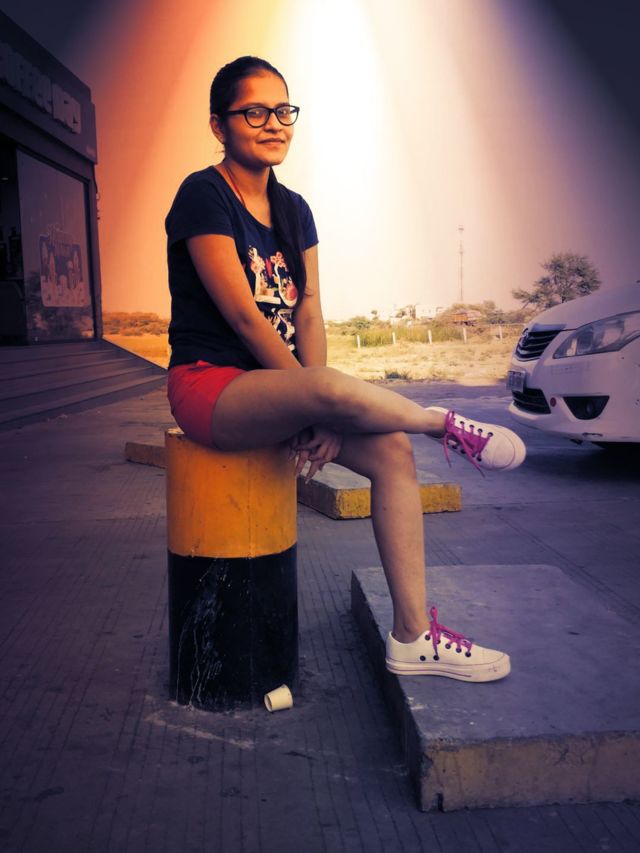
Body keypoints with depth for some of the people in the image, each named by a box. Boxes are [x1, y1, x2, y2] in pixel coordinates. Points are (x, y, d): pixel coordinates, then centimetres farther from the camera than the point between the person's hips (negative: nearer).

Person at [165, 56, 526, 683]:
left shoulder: (294, 209, 13)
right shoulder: (203, 195, -9)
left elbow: (309, 314, 3)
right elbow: (242, 314, -17)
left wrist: (318, 415, -12)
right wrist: (319, 400, -17)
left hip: (271, 386, 7)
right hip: (209, 385, -7)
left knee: (391, 450, -13)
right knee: (333, 388, -37)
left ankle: (412, 636, -8)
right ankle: (445, 426, -6)